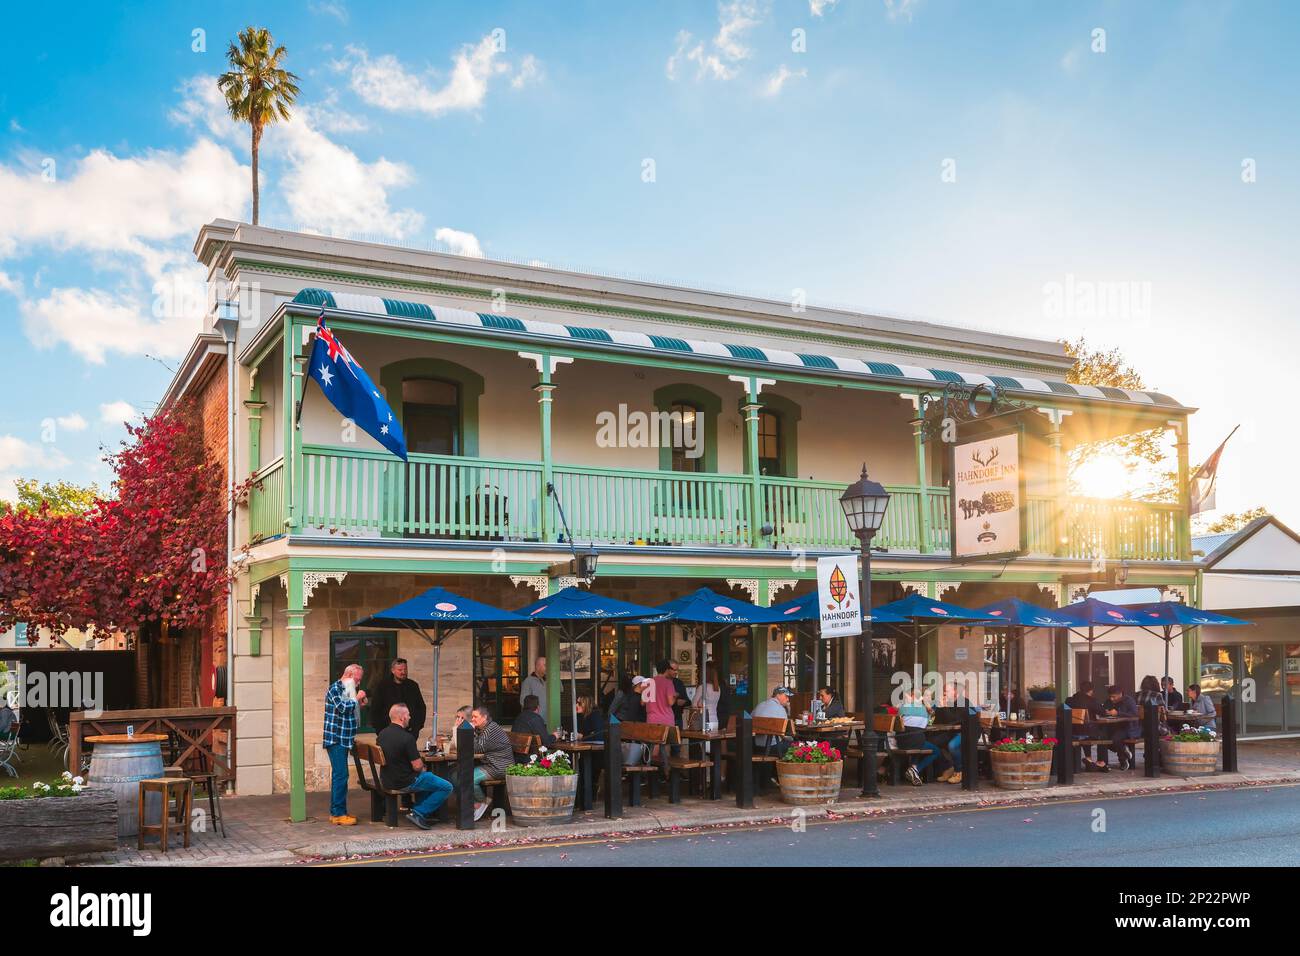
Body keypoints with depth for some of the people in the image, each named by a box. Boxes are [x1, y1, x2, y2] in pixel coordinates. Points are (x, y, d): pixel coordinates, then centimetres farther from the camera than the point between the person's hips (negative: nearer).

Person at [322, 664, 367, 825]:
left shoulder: (345, 689, 18)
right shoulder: (335, 688, -12)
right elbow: (342, 707, -24)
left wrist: (358, 704, 10)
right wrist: (356, 699, -11)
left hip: (342, 740, 10)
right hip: (335, 739, -10)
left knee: (338, 775, 11)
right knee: (341, 775, -11)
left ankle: (335, 812, 16)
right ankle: (339, 814, -10)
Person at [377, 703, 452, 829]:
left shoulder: (381, 734, 2)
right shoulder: (407, 737, -23)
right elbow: (417, 766, -22)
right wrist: (422, 766, 2)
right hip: (404, 783, -9)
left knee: (426, 776, 33)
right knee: (447, 787, -2)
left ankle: (419, 812, 27)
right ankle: (418, 813, -2)